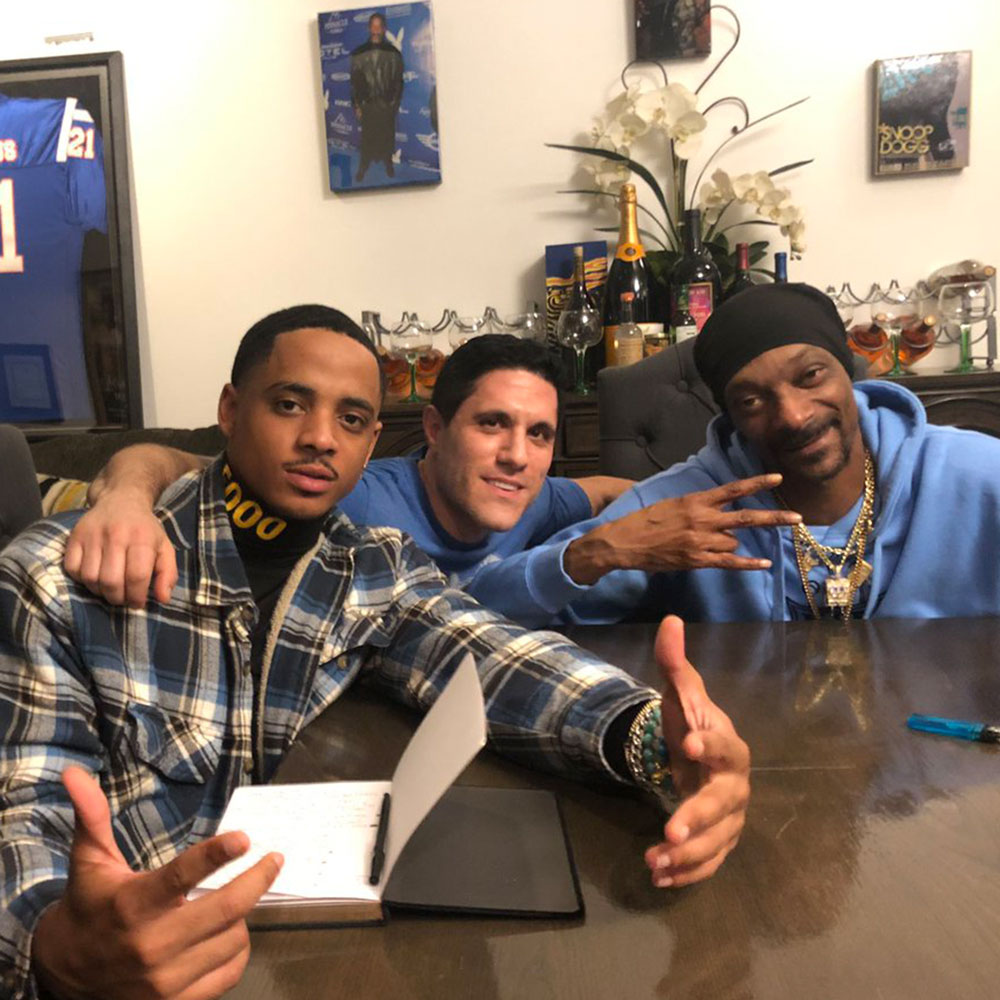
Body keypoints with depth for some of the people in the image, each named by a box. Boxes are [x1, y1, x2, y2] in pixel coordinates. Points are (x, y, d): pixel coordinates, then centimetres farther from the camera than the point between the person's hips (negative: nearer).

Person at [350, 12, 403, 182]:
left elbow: (399, 81, 6)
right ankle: (363, 169, 12)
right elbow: (354, 82, 4)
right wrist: (357, 106, -1)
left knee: (388, 138, 4)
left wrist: (395, 103, -2)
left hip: (388, 105, 1)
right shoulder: (358, 54, 3)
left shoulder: (394, 53, 4)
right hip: (367, 105, 0)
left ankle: (388, 167, 21)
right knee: (367, 138, 0)